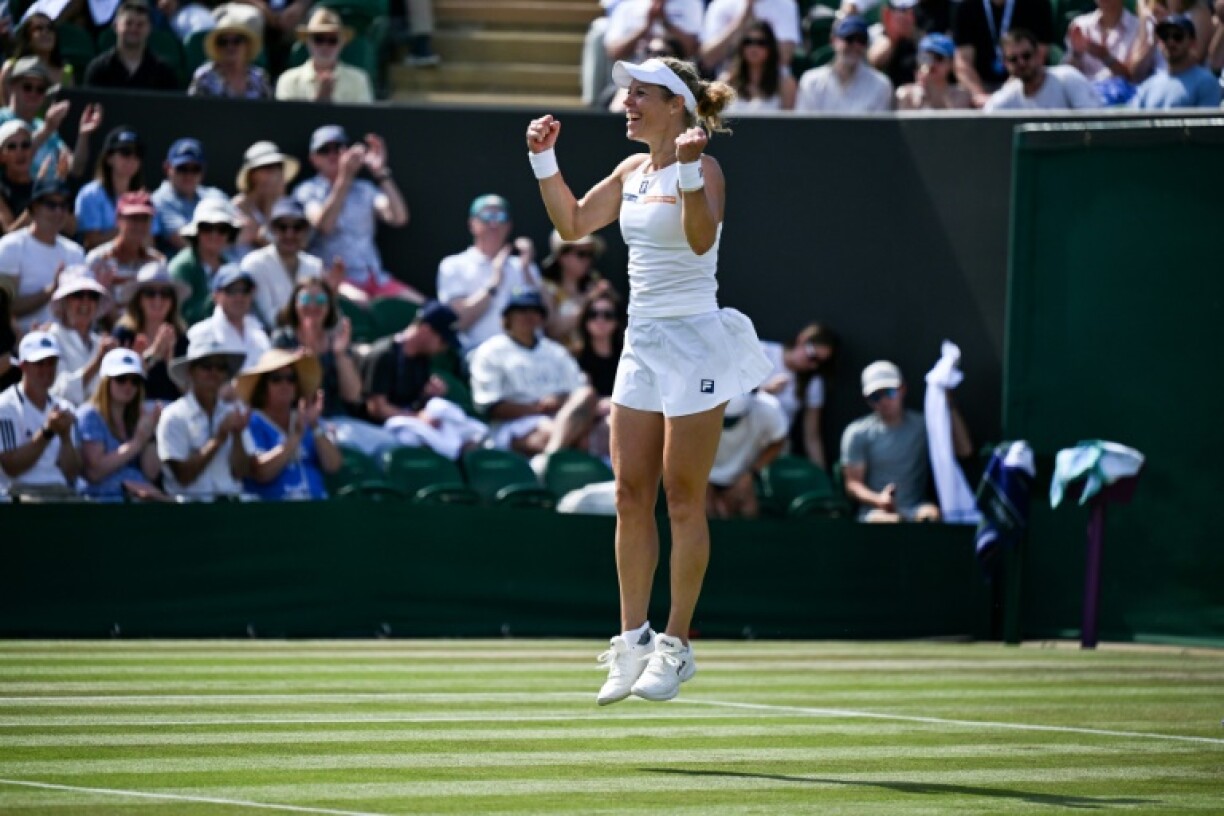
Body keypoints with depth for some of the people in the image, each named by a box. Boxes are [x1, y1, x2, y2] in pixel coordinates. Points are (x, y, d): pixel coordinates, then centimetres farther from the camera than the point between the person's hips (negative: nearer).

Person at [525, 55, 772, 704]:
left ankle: (676, 646, 5)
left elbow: (701, 237, -29)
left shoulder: (702, 169, -11)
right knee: (630, 497, 5)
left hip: (693, 343, -8)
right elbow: (572, 222, 22)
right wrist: (544, 161, 12)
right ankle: (633, 642, 10)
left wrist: (688, 171, -40)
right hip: (642, 344, 8)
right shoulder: (633, 170, 12)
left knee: (683, 500, -1)